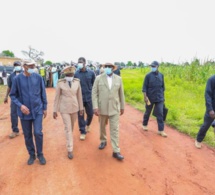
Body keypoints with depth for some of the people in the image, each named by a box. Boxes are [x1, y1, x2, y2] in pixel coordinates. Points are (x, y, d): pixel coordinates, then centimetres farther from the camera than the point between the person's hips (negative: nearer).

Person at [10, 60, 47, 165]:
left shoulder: (38, 77, -5)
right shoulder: (17, 79, -8)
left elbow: (43, 93, 2)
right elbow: (12, 95, -1)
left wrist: (45, 107, 5)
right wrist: (20, 105, -16)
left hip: (37, 110, 0)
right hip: (25, 112, 1)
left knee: (38, 133, -6)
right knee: (27, 136, 11)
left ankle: (40, 154, 18)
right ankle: (32, 155, 32)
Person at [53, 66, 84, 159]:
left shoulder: (77, 82, -5)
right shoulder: (60, 83, -11)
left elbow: (79, 96, 2)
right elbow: (57, 97, -6)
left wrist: (81, 108, 5)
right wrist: (55, 110, -4)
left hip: (74, 108, 3)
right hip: (64, 109, -3)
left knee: (72, 126, 19)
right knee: (68, 128, -2)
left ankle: (69, 139, 48)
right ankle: (70, 150, 8)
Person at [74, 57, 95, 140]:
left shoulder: (91, 73, -3)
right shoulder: (75, 73, -4)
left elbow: (94, 84, 6)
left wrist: (92, 93, 3)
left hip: (89, 97, 1)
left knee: (90, 114, 11)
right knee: (80, 115, 5)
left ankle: (88, 125, 43)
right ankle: (82, 132, 21)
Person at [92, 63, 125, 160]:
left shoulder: (118, 79, 0)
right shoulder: (98, 78, -5)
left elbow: (121, 94, 7)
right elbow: (94, 93, -7)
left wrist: (122, 106, 10)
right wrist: (95, 107, -15)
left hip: (114, 108, 0)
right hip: (102, 107, 0)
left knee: (115, 129, 0)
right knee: (102, 126, 18)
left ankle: (116, 151, 6)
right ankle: (103, 141, 43)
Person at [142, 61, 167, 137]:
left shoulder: (161, 75, 4)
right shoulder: (148, 75, -6)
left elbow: (163, 86, 12)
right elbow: (144, 87, -8)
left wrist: (162, 96, 12)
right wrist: (145, 96, -16)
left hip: (159, 98, 2)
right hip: (150, 98, -2)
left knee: (160, 114, 0)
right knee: (147, 112, 13)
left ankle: (161, 130, 7)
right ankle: (144, 125, 36)